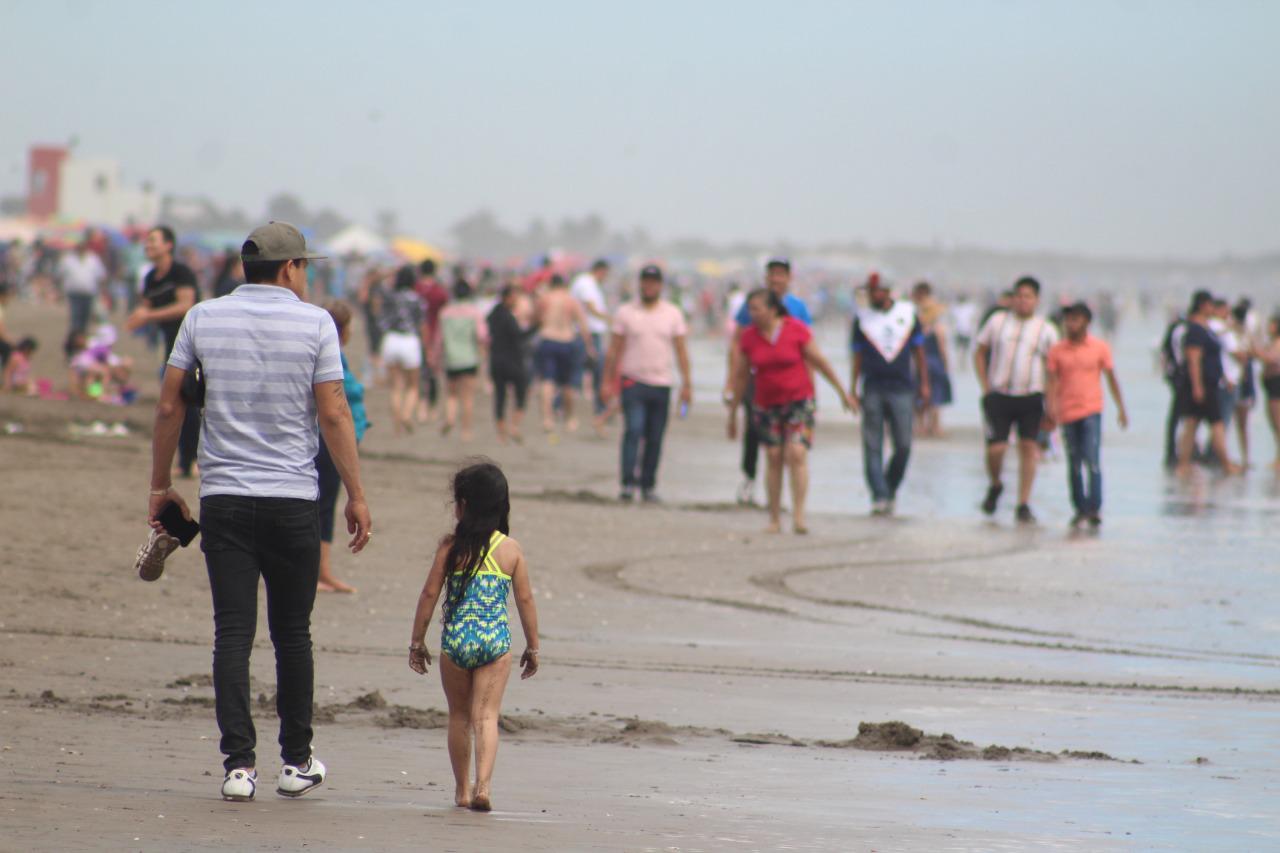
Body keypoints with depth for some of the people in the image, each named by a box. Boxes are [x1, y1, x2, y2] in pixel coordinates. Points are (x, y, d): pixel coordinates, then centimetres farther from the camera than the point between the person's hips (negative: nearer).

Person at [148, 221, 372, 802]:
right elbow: (334, 415, -5)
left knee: (232, 633, 0)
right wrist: (356, 496, 1)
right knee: (292, 634, 10)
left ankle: (238, 764, -8)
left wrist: (160, 485, 14)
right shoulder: (314, 324, -3)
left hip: (223, 498, 1)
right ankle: (297, 762, 17)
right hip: (292, 499, -1)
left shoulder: (203, 319, 4)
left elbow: (169, 408, 4)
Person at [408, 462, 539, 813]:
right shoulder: (511, 549, 2)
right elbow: (525, 600, 4)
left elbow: (429, 594, 0)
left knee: (459, 715, 14)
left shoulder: (450, 546, -2)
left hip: (455, 640, 0)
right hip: (495, 640, 0)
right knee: (486, 715, -1)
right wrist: (532, 647, 14)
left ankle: (462, 789, 20)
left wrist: (417, 640, 9)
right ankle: (483, 783, -19)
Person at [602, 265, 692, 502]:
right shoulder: (626, 313, 4)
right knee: (633, 431, -17)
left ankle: (648, 486, 14)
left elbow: (681, 350, 8)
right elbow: (614, 350, 6)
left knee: (655, 439, 4)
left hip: (661, 384, 2)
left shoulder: (673, 314, 8)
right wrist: (608, 382, 1)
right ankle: (628, 483, -19)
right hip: (633, 381, -2)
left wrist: (686, 384, 2)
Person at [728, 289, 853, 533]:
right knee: (773, 458, 3)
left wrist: (842, 392, 5)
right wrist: (732, 413, 12)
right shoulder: (749, 337, 0)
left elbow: (819, 361, 0)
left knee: (797, 454, -15)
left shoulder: (797, 330, -8)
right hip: (766, 404, 3)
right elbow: (741, 376, 9)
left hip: (798, 400, -3)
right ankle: (774, 518, 10)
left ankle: (798, 516, -17)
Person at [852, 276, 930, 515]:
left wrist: (924, 384, 8)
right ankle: (880, 497, -6)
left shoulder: (907, 313, 6)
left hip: (901, 389, 0)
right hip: (873, 390, 0)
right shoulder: (862, 318, 7)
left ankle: (890, 489, 17)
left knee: (903, 446, -2)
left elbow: (918, 350, 11)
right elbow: (858, 356, 10)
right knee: (872, 448, -6)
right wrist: (853, 389, 6)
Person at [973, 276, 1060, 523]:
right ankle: (994, 486, 23)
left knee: (1029, 447, -3)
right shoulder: (997, 321, 4)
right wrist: (985, 387, 3)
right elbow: (980, 352, 11)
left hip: (1031, 397, 0)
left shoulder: (1046, 330, 3)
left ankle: (1024, 505, 5)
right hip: (999, 396, 0)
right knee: (996, 449, -8)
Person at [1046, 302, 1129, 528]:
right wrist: (1051, 408, -12)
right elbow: (1053, 381, 2)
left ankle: (1094, 508, -14)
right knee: (1074, 464, 7)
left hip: (1091, 410, -2)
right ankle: (1080, 508, 15)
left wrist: (1121, 408, 8)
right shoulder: (1057, 350, 5)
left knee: (1092, 459, -14)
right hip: (1067, 413, 2)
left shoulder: (1099, 347, 3)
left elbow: (1111, 379, 9)